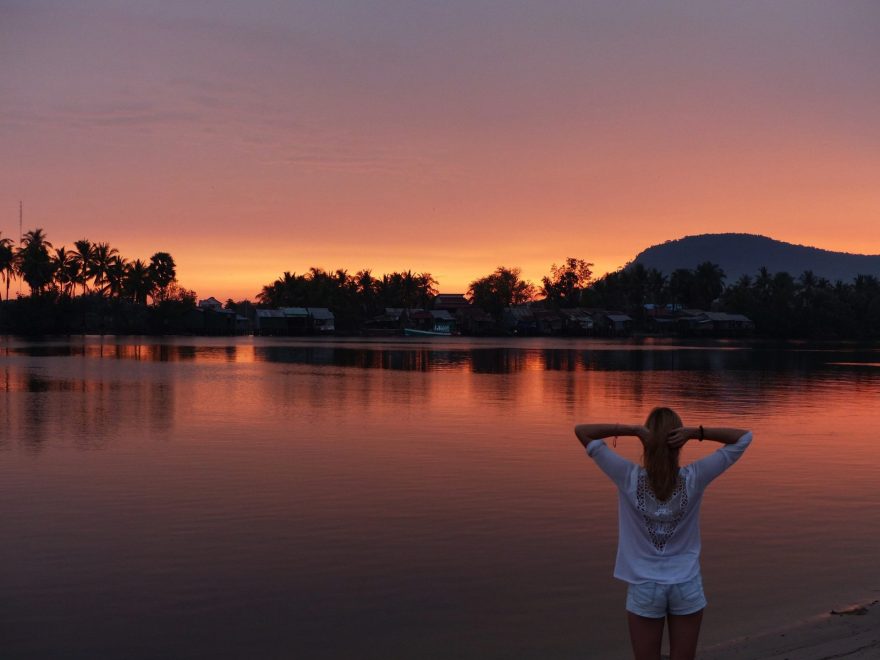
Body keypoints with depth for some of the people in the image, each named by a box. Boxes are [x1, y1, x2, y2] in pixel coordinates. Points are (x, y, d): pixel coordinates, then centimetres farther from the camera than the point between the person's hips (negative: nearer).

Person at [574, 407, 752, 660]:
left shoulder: (630, 478, -15)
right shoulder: (694, 479, -13)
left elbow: (582, 431, -11)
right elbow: (744, 437, -5)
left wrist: (632, 430, -21)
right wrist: (696, 432, -18)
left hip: (644, 588, -1)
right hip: (687, 586, 1)